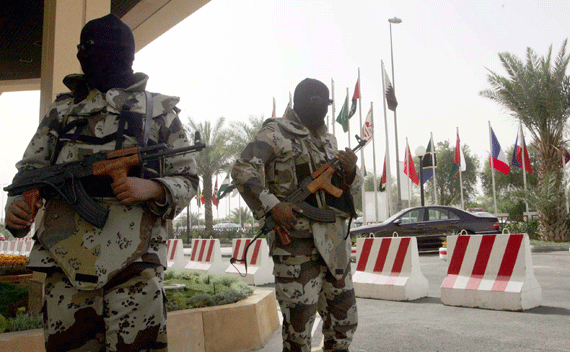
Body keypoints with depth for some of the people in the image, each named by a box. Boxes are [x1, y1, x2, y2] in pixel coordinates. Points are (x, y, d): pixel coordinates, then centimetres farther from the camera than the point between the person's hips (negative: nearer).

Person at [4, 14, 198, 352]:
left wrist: (152, 189, -12)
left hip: (135, 260, -2)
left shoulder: (159, 109, 12)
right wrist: (18, 204, -3)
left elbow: (188, 179, 9)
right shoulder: (61, 110, 19)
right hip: (67, 258, 3)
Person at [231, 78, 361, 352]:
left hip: (335, 240, 7)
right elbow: (242, 170, -14)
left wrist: (350, 170, -3)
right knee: (299, 318, 0)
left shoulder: (327, 139, 17)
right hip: (297, 239, -7)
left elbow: (349, 187, 19)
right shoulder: (277, 133, -4)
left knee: (344, 316, 16)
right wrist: (271, 205, -21)